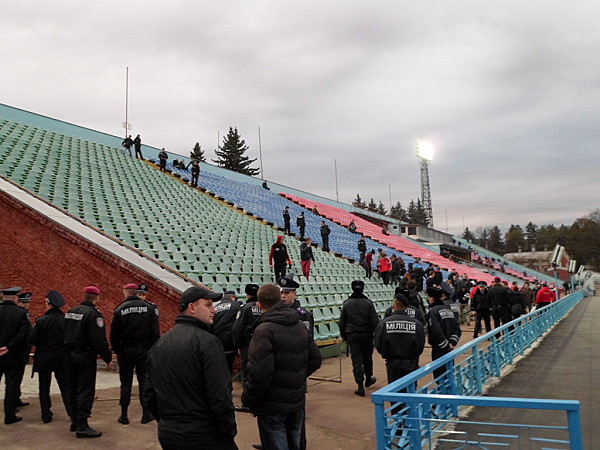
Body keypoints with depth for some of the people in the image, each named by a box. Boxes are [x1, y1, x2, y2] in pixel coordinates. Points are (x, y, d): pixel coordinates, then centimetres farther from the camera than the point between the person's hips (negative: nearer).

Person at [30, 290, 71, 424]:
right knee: (65, 386, 12)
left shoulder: (41, 321, -13)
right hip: (62, 359, 2)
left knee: (44, 388, 12)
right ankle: (72, 412, 9)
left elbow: (32, 340, -11)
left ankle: (46, 415, 16)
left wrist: (43, 345, 8)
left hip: (44, 359, -1)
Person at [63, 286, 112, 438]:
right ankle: (82, 426, -3)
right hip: (85, 357, -8)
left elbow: (64, 334, 15)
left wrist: (69, 351, 20)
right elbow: (99, 340, -20)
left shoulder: (70, 312, 10)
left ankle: (75, 421, 26)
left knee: (73, 389, 16)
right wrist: (107, 358, -13)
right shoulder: (93, 314, -17)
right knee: (86, 391, -3)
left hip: (70, 355, 8)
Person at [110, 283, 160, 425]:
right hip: (144, 350, 1)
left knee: (125, 382, 9)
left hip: (125, 351, 0)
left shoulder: (120, 310, -5)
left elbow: (114, 333, -2)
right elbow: (155, 332, -4)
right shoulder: (149, 308, -2)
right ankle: (146, 414, 12)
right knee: (144, 381, 9)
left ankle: (124, 415, 14)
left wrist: (116, 350, 10)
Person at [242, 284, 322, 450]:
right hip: (297, 401, 7)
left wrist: (248, 399, -11)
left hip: (273, 406, -7)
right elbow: (315, 360, 9)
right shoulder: (300, 326, 5)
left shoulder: (264, 330, -20)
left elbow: (259, 372, -25)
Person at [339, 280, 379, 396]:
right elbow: (375, 321, -7)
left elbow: (342, 322, 3)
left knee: (356, 360, 0)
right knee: (367, 357, 19)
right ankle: (368, 379, 38)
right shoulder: (368, 303, -6)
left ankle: (360, 386, -5)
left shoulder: (346, 304, -1)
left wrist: (344, 336, 13)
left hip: (352, 335, 0)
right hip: (366, 334, 0)